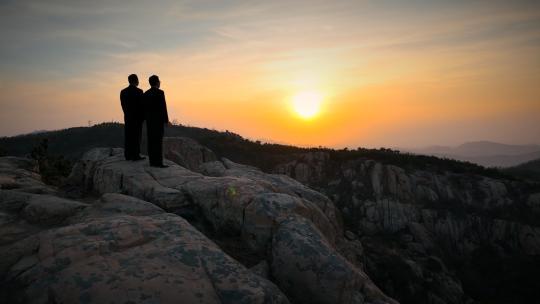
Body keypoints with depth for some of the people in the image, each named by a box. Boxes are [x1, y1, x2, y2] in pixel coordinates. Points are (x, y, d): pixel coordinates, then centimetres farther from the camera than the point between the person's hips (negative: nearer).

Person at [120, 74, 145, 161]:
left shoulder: (123, 92, 7)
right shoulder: (139, 91, -11)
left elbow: (123, 105, 9)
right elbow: (141, 105, -11)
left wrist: (127, 114, 17)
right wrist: (143, 117, -1)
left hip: (127, 117, 6)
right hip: (137, 117, -6)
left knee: (128, 136, 8)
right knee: (136, 136, -3)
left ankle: (128, 155, 11)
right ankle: (135, 155, -3)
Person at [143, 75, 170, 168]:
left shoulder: (146, 93, 10)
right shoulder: (160, 92, -11)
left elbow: (144, 108, 11)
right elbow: (163, 107, -14)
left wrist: (146, 119, 17)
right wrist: (166, 120, -9)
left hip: (149, 120, 7)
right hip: (158, 120, -7)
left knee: (151, 141, 8)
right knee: (158, 141, -7)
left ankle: (152, 161, 11)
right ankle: (158, 162, -7)